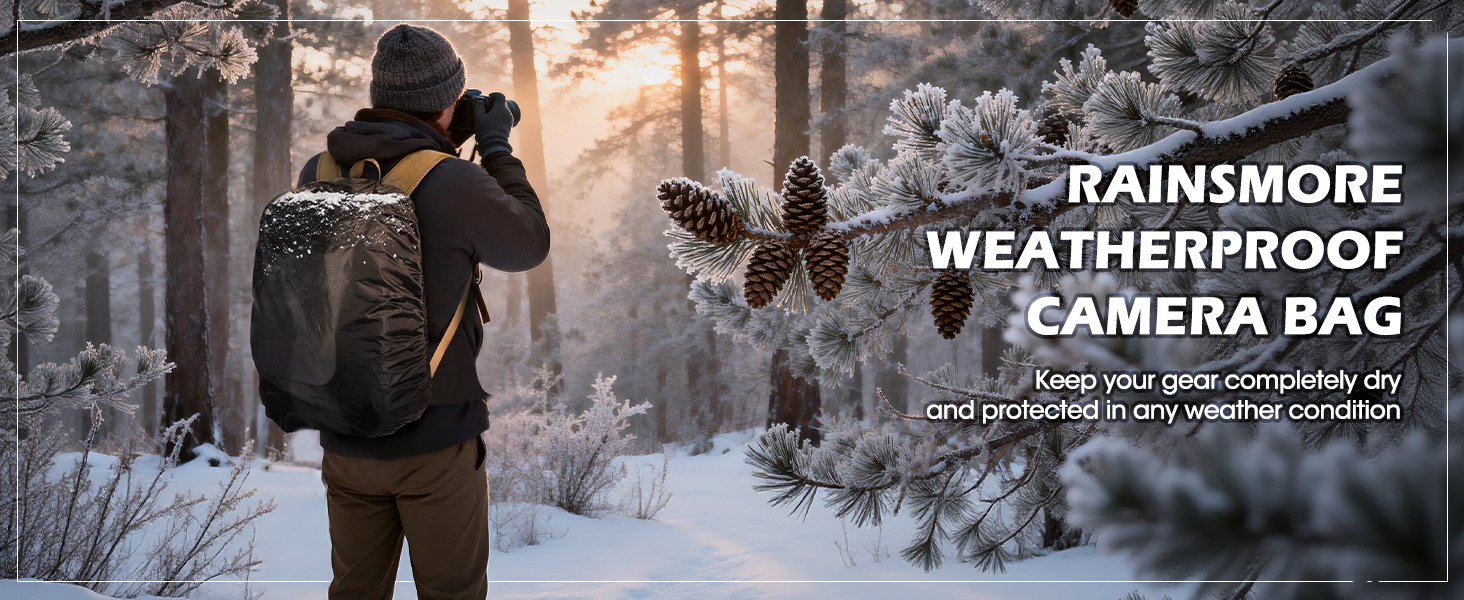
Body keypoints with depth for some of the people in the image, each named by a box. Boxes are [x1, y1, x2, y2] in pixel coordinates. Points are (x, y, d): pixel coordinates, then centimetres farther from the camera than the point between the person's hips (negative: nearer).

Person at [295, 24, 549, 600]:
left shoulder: (316, 175, -1)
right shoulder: (456, 184, -17)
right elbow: (529, 246, 1)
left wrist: (426, 143, 18)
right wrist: (498, 149, 10)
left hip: (345, 437, 5)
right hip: (435, 437, -4)